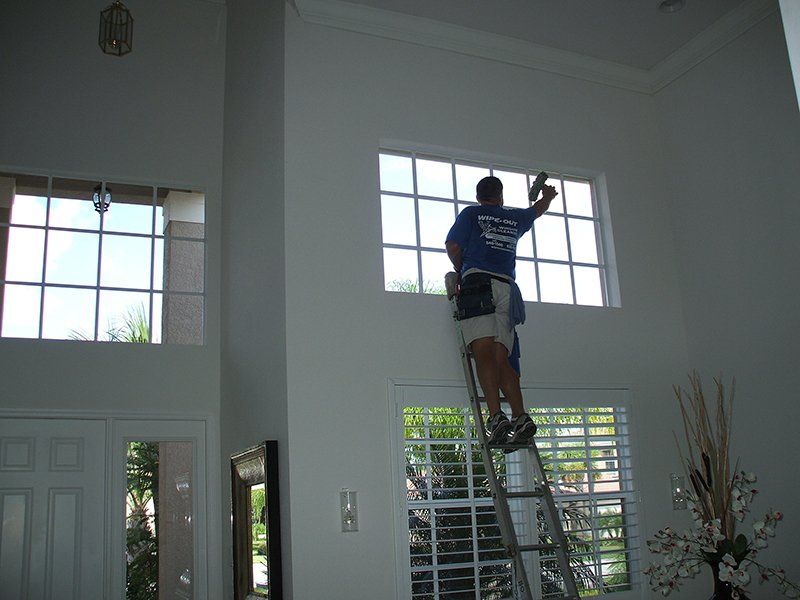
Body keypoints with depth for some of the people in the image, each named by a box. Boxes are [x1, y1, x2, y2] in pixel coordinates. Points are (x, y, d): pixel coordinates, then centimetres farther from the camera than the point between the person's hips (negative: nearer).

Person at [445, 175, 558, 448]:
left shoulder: (470, 214, 14)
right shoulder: (514, 218, 25)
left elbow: (453, 246, 4)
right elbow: (538, 209, 46)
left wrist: (462, 272, 23)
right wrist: (548, 195, 68)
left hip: (478, 282, -4)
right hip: (507, 287, 4)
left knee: (484, 352, -16)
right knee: (502, 358, -1)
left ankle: (496, 416, -29)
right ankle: (520, 417, -15)